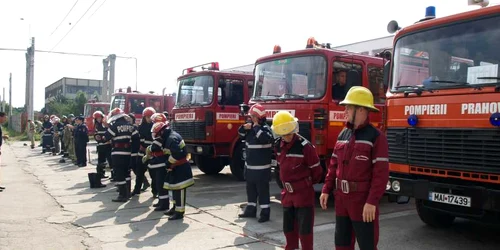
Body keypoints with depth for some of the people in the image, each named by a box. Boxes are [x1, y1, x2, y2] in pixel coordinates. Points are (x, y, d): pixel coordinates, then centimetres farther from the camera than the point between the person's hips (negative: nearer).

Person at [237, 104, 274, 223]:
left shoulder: (265, 128, -14)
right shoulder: (251, 127, 8)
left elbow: (266, 139, -35)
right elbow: (241, 135, 20)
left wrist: (256, 127, -25)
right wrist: (244, 128, -1)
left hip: (261, 168, -8)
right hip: (249, 166, 8)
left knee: (262, 190, -1)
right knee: (250, 189, 17)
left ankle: (265, 213, 8)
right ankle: (251, 210, 29)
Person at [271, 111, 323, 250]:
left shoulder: (305, 146, -20)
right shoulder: (278, 146, 1)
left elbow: (316, 171, -10)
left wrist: (308, 183, 5)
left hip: (303, 193, -6)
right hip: (287, 193, 7)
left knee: (305, 229, 1)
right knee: (288, 227, 18)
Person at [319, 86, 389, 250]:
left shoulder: (376, 137, -12)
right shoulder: (343, 134, 9)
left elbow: (381, 173, -17)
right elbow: (334, 165, 13)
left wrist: (372, 201, -21)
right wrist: (326, 190, 9)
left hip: (363, 201, -7)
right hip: (341, 199, 7)